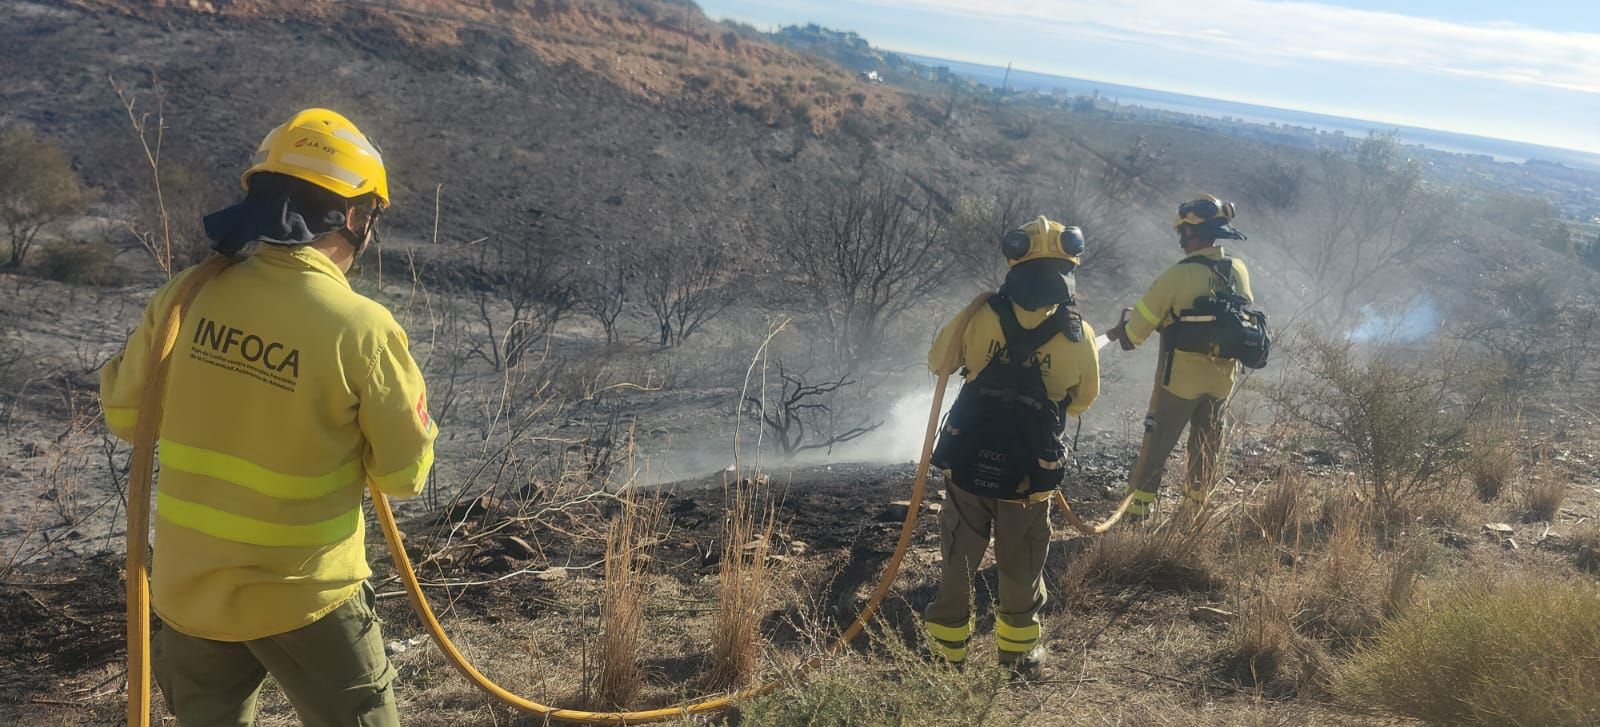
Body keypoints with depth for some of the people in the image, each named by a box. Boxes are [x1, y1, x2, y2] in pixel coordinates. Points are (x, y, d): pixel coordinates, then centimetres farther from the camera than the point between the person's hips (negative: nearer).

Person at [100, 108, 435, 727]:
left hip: (188, 586, 5)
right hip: (302, 594, -4)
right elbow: (404, 474, -10)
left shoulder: (188, 296, -9)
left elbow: (123, 414, 6)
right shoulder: (361, 328, -21)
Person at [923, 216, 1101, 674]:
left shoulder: (979, 316, -12)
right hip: (1029, 475, 0)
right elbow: (1083, 401, 7)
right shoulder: (1079, 337, -10)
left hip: (967, 464, 0)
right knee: (1021, 566, 19)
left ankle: (948, 648, 28)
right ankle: (1018, 649, 34)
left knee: (958, 559, 17)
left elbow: (937, 363, 4)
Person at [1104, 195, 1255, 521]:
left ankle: (1137, 512, 10)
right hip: (1222, 380, 5)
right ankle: (1195, 509, 32)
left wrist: (1119, 332, 7)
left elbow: (1136, 326, -14)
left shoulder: (1178, 276, -20)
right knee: (1206, 449, 20)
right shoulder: (1239, 271, -5)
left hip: (1180, 380, -5)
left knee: (1156, 445, 8)